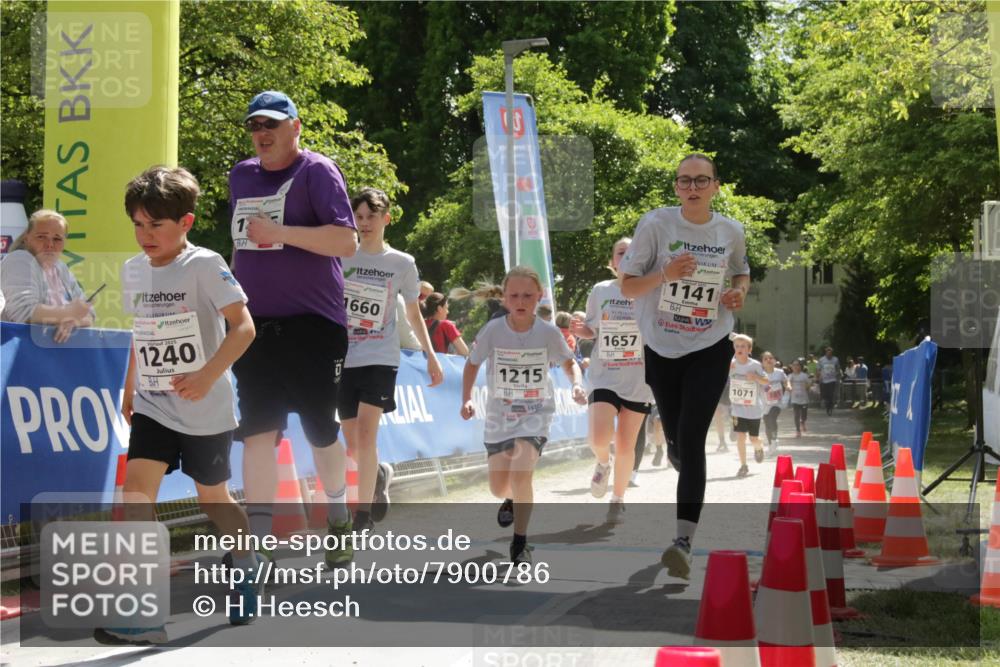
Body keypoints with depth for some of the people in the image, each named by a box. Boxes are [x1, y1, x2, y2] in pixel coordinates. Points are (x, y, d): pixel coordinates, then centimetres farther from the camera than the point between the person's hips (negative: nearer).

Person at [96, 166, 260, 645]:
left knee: (212, 500, 11)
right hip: (154, 405, 4)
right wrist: (130, 387, 22)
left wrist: (208, 375, -29)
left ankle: (249, 570, 42)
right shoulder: (132, 271, 6)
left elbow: (243, 326, -19)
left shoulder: (205, 266, -14)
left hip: (206, 409, -4)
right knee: (136, 488, -15)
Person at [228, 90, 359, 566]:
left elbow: (346, 242, -18)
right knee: (258, 431, -3)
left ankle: (337, 513, 32)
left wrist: (279, 232, -21)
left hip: (312, 326, -5)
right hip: (255, 325, 5)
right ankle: (260, 540, -3)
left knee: (321, 429, 8)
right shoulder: (242, 176, 12)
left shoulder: (317, 171, -8)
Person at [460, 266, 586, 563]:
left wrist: (577, 383, -16)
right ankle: (512, 500, 48)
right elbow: (473, 363, 2)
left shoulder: (548, 333, -14)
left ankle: (520, 543, -5)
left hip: (535, 413, -2)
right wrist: (467, 399, -10)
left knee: (520, 475, -23)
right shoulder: (493, 330, -13)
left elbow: (569, 362, 4)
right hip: (499, 413, 2)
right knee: (499, 488, 7)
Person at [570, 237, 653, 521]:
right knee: (600, 439, -19)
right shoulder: (600, 291, 3)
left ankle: (618, 499, 28)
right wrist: (578, 330, -7)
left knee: (626, 446, 6)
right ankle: (603, 463, 17)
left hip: (638, 381, 0)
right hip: (604, 378, 0)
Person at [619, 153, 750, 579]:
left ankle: (684, 541, -20)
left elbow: (742, 271, 19)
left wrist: (739, 292, -4)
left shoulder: (731, 232, -1)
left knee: (691, 440, -15)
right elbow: (627, 287, -6)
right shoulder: (655, 225, -9)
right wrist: (665, 274, -25)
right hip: (661, 349, 1)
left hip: (710, 350, -1)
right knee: (676, 439, 14)